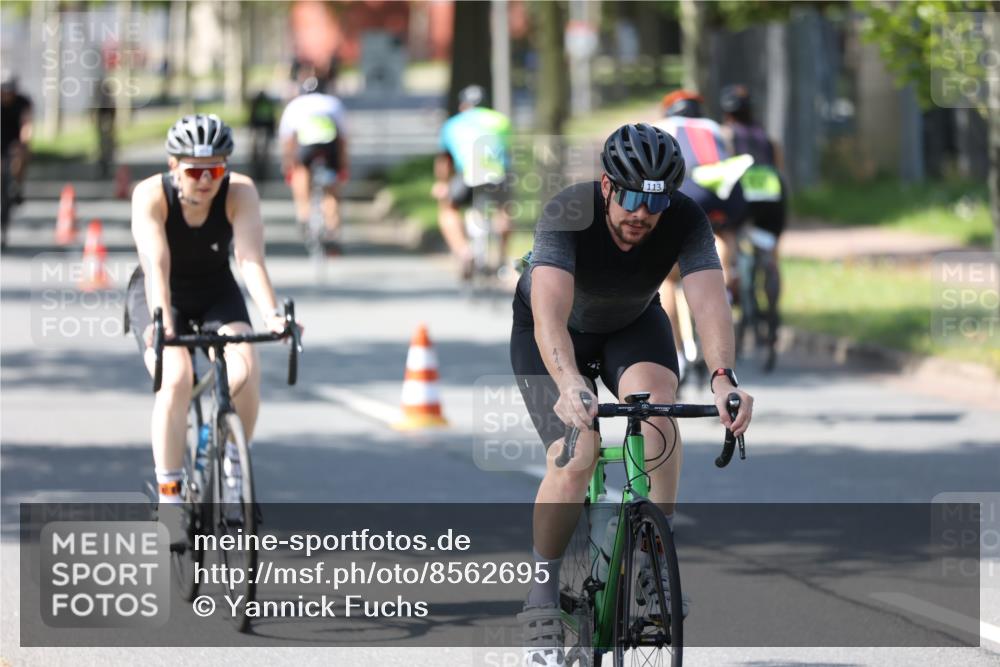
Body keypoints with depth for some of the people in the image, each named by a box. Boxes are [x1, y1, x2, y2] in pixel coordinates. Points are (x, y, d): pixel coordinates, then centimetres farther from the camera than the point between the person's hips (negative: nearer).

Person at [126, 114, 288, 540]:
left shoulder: (240, 193, -22)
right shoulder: (151, 196, -25)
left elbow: (251, 259, -32)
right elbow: (156, 265, -36)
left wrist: (271, 315, -48)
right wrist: (163, 324, -51)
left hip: (217, 293, 2)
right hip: (159, 297, -2)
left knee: (245, 371, -25)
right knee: (176, 377, -29)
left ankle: (232, 465, 2)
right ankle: (168, 497, -22)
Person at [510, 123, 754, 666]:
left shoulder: (686, 220, -28)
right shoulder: (567, 215, -36)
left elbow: (710, 302, -39)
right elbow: (550, 317, -47)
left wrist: (723, 378, -58)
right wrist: (569, 386, -66)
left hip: (633, 326, 2)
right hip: (552, 335, -2)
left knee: (657, 409, -30)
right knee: (575, 458, -23)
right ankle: (542, 597, -4)